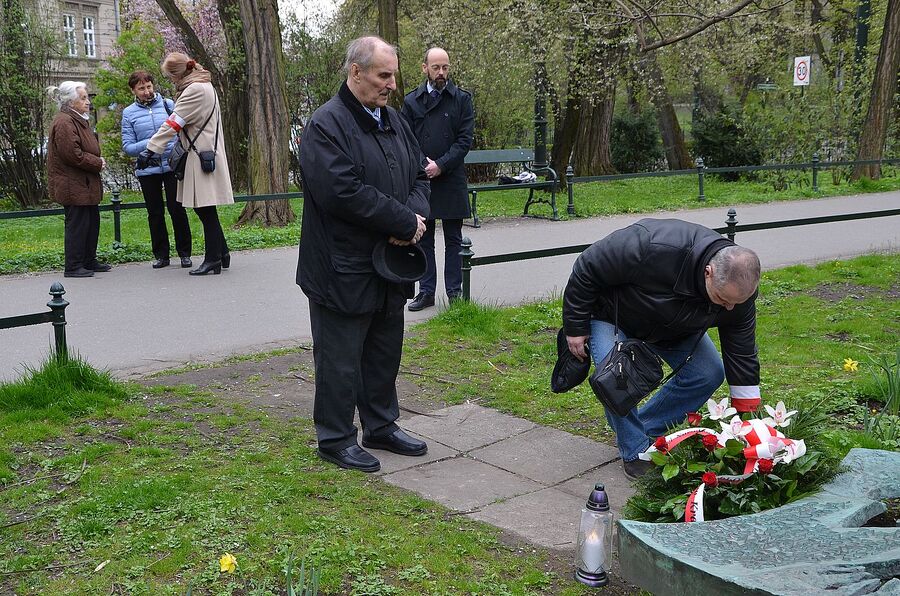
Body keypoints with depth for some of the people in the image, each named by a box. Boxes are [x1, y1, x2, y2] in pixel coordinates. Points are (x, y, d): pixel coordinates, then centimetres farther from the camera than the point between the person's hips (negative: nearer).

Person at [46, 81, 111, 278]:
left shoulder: (78, 120, 18)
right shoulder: (64, 123, -16)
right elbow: (72, 154, -24)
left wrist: (98, 161, 7)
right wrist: (98, 163, -14)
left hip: (85, 184, 10)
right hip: (72, 186, -10)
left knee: (92, 221, 14)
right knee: (77, 224, -7)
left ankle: (89, 261, 24)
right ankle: (73, 267, -1)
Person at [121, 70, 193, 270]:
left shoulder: (168, 104, 5)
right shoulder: (129, 113, 4)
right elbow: (128, 147, 1)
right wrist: (150, 144, -15)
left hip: (172, 166, -1)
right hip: (147, 170, 1)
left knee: (177, 209, -1)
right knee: (155, 213, 8)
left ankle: (184, 253, 10)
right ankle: (161, 255, 17)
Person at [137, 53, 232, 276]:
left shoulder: (194, 90, -13)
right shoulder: (203, 86, 18)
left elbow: (173, 123, -17)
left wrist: (151, 149, -16)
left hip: (201, 156, -10)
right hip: (203, 154, 10)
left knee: (205, 209, -5)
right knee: (205, 210, 12)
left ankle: (213, 260, 0)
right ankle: (222, 254, 18)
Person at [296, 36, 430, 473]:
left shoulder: (393, 121, 11)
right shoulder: (327, 125, -16)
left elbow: (419, 177, 14)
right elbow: (344, 191, -26)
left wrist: (415, 214, -9)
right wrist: (406, 223, -20)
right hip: (344, 271, -8)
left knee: (385, 353, 19)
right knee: (340, 359, 4)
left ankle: (381, 426, 34)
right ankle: (335, 438, 19)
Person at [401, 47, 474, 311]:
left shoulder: (462, 99, 2)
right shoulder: (411, 100, 6)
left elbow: (465, 139, -4)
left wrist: (441, 165, -14)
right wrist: (421, 163, -13)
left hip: (451, 179, -1)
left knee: (453, 240, 6)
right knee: (424, 238, 8)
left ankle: (454, 291, 14)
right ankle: (426, 291, 16)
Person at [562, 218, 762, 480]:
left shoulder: (737, 286, -26)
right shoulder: (654, 248, -46)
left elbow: (742, 355, -15)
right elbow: (587, 269, -31)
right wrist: (575, 327, -22)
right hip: (610, 315, -5)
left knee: (709, 375, -7)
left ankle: (646, 428, 11)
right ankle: (636, 452, -3)